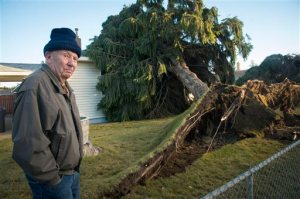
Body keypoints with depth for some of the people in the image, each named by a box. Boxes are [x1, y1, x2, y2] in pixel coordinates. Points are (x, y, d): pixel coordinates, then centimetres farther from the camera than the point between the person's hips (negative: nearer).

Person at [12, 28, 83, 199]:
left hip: (73, 172, 9)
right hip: (53, 178, -8)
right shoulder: (35, 86, -22)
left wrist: (74, 169, 16)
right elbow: (28, 142, -27)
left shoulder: (66, 88, 8)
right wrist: (51, 178, -17)